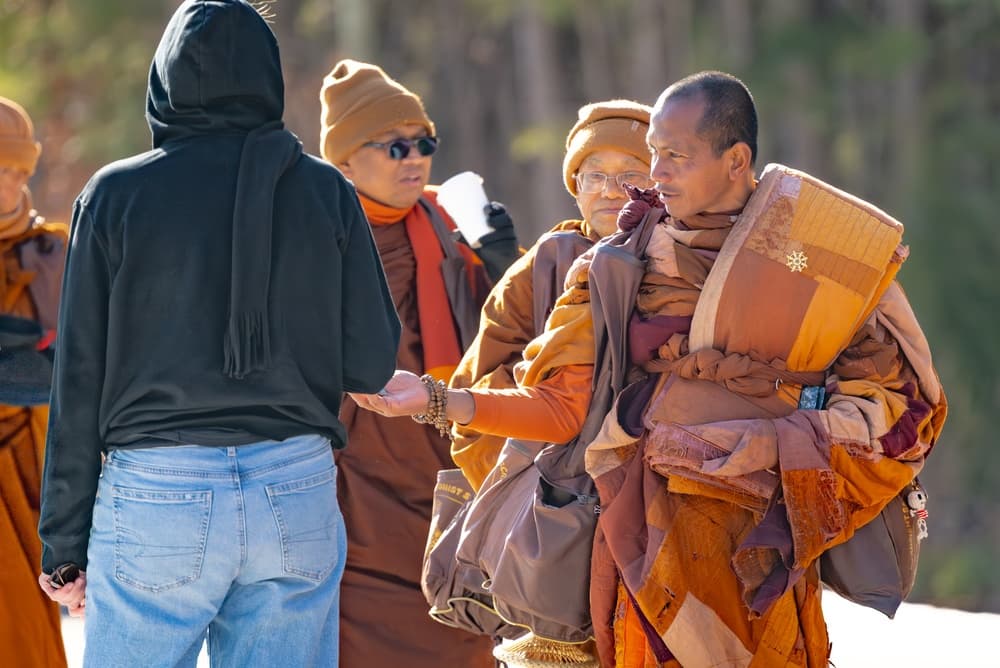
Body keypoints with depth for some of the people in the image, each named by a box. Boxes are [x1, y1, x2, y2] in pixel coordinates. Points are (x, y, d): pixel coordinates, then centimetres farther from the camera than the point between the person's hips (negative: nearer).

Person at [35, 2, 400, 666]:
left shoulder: (115, 195, 0)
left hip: (157, 492, -2)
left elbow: (82, 380, 0)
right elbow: (372, 364, 3)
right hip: (297, 496, 2)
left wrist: (65, 543, 5)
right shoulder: (326, 192, 4)